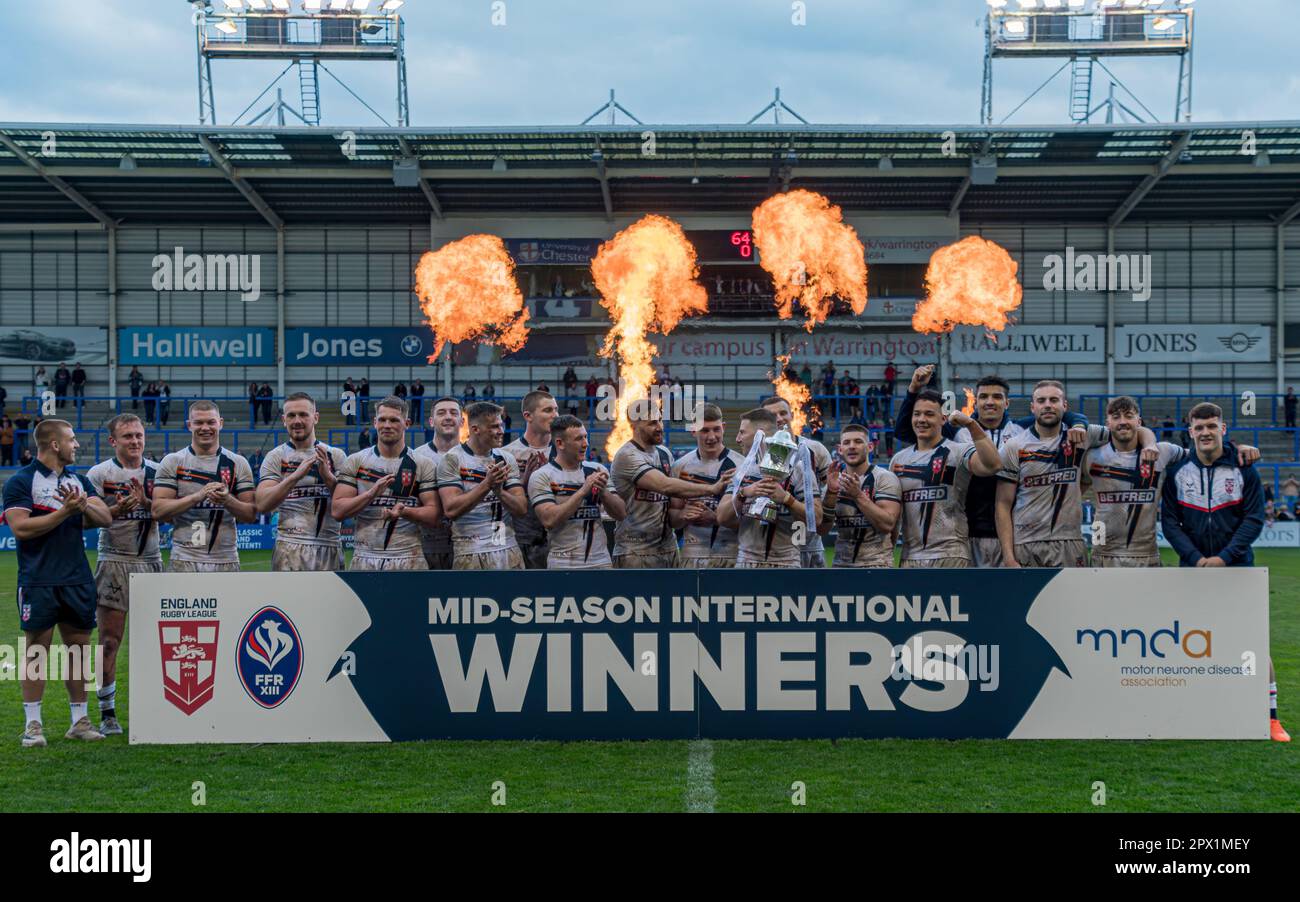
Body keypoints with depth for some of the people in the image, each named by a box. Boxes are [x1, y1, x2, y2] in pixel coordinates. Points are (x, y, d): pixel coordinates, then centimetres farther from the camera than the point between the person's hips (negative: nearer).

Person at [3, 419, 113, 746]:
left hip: (77, 580, 5)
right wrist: (65, 511, -16)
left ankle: (79, 720, 16)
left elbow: (105, 518, 5)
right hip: (38, 581, -5)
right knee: (36, 649, -1)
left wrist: (84, 505, -15)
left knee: (79, 648, 8)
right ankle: (33, 724, 6)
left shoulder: (78, 480, 14)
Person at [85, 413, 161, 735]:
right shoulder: (98, 473, 1)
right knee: (109, 641, -3)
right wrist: (118, 509, -21)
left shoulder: (156, 472, 9)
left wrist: (145, 501, -13)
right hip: (113, 561, -3)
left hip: (150, 562, 3)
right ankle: (107, 713, 4)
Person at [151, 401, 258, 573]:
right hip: (184, 560, -1)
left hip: (225, 561, 1)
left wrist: (227, 500, -16)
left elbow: (251, 515, 4)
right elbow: (158, 511, -6)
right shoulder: (172, 462, 4)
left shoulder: (238, 463, 7)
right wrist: (198, 496, -18)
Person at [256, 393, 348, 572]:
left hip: (329, 548, 2)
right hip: (290, 547, -2)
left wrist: (328, 476, -16)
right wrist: (295, 476, -18)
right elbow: (262, 505, -8)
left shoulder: (336, 455, 10)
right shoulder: (275, 457, 5)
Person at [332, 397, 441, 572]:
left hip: (407, 559, -1)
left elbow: (433, 515, 0)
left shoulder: (422, 465, 4)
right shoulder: (355, 462, 7)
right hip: (364, 558, 1)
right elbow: (337, 511, 0)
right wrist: (372, 493, -15)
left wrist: (404, 512, -20)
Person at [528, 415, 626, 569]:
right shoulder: (541, 476, -5)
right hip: (563, 564, -4)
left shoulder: (597, 470, 9)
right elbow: (549, 520, -18)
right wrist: (583, 491, -19)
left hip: (601, 561, 4)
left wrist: (603, 491, -12)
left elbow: (621, 514, 7)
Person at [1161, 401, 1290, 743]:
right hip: (1192, 570, 1)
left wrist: (1224, 557, -14)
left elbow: (1254, 519, -4)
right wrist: (1195, 558, -11)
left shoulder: (1243, 469, -1)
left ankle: (1271, 718, 3)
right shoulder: (1177, 471, 2)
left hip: (1237, 568, -1)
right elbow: (1169, 520, 1)